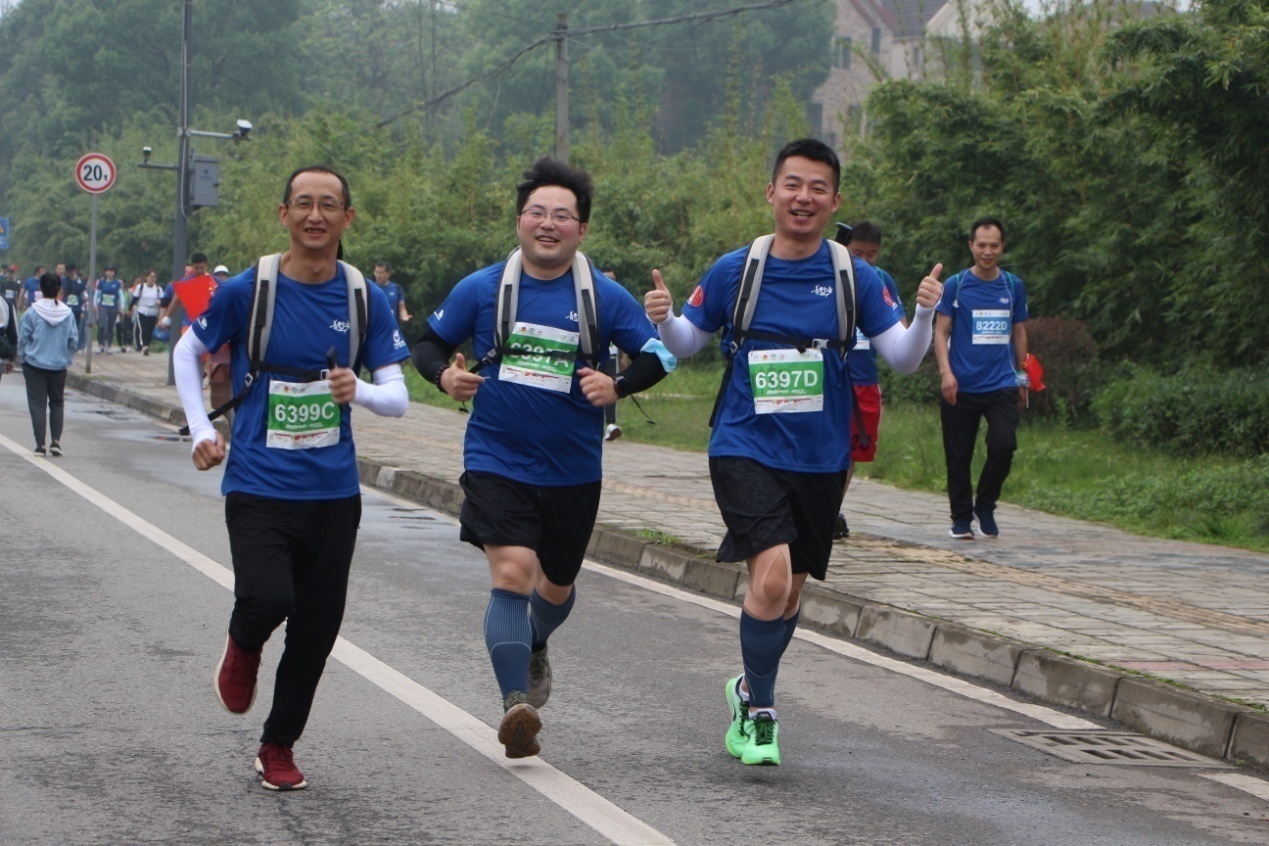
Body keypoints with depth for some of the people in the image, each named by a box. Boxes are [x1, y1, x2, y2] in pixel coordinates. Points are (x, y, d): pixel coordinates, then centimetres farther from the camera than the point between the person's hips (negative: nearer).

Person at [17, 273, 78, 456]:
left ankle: (40, 444, -1)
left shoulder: (32, 312, -11)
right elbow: (74, 340, 1)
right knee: (57, 403, 16)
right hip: (59, 365, 2)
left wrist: (22, 357, 10)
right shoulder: (68, 313, -4)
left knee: (37, 404, 4)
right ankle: (56, 441, 5)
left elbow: (23, 338, -5)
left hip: (34, 364, -2)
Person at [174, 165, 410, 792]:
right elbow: (187, 353, 11)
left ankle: (279, 747, 26)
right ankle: (243, 647, 13)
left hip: (333, 491, 3)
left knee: (316, 629, 5)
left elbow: (398, 398, 0)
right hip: (258, 486, -3)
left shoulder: (366, 300, 1)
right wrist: (200, 430, 1)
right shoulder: (246, 292, -5)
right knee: (268, 598, -24)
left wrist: (360, 391, -22)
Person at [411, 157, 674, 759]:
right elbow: (429, 344, 9)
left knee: (556, 585, 19)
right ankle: (515, 703, -22)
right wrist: (445, 375, -13)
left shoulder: (605, 297, -3)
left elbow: (657, 357, 1)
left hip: (573, 468, 2)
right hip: (496, 461, -2)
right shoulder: (481, 289, -1)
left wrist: (617, 387, -18)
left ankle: (533, 648, 52)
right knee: (511, 572, -21)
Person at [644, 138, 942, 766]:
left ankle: (749, 691, 41)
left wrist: (924, 315, -22)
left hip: (820, 459, 3)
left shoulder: (854, 277, -1)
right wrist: (662, 320, -12)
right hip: (746, 449, -2)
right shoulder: (733, 271, -1)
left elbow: (902, 358, -2)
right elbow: (687, 344, 10)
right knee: (771, 575, -22)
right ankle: (758, 711, -3)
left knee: (790, 594, 13)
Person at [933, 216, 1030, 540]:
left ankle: (985, 505, 7)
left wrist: (1022, 377, 18)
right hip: (962, 387, -1)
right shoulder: (955, 285, 1)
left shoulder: (1014, 286, 9)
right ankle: (961, 518, 18)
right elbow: (941, 331, -1)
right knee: (959, 456, 2)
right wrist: (945, 371, -14)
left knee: (1004, 444, -16)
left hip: (1002, 385, 1)